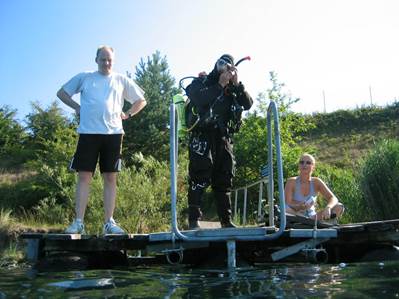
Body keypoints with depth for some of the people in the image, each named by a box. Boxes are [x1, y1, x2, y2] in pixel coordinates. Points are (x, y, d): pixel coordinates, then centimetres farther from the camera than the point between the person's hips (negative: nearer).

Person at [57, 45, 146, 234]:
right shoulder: (84, 78, 12)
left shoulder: (122, 80, 13)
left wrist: (128, 114, 7)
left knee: (110, 178, 1)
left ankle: (109, 222, 5)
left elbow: (141, 100, 19)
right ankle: (78, 222, -2)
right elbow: (61, 93, 19)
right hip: (88, 133, -1)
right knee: (84, 176, -4)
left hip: (113, 133, 1)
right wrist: (76, 107, 7)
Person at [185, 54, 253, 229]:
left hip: (223, 139, 5)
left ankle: (226, 220, 13)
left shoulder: (232, 88, 18)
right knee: (199, 178, -10)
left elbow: (248, 104, 4)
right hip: (202, 137, -5)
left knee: (224, 180, 7)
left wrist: (237, 84, -6)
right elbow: (198, 99, -16)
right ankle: (193, 220, -7)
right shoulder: (202, 82, 5)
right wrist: (220, 85, -14)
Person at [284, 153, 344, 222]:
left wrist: (328, 208, -30)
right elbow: (287, 204, -16)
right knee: (285, 209, -36)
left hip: (312, 217, 3)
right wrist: (299, 206, -38)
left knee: (339, 207, -13)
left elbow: (333, 199, -7)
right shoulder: (292, 182, -7)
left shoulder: (316, 182, 0)